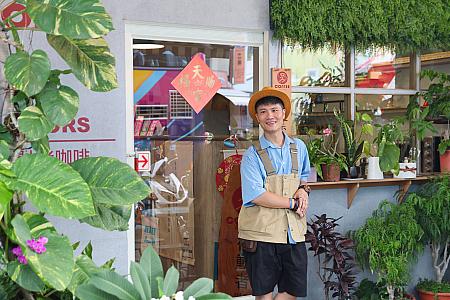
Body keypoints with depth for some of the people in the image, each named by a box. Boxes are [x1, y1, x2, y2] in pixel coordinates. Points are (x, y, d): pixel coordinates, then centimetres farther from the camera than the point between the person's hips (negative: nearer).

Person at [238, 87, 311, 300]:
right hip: (261, 232, -4)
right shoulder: (252, 155, -6)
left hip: (293, 231, 4)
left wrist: (303, 190, 3)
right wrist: (293, 203, -12)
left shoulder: (299, 148, 9)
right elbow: (257, 195, -16)